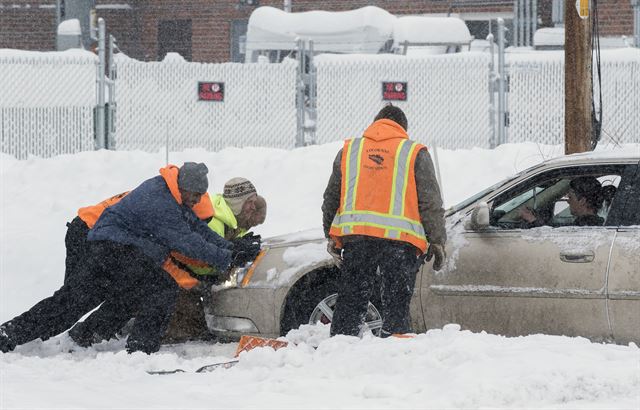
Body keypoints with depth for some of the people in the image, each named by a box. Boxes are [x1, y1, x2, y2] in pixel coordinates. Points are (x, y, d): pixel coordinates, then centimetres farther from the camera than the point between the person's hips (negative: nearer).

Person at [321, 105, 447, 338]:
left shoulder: (348, 150, 16)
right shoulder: (416, 154, 8)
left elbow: (331, 199, 18)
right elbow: (431, 203, 3)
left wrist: (331, 237, 25)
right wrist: (437, 241, 6)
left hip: (355, 234, 2)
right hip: (400, 239, -2)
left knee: (350, 301, 7)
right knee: (396, 307, 2)